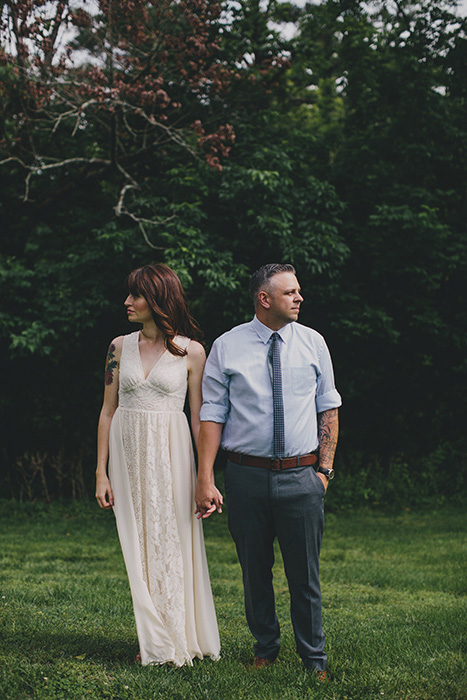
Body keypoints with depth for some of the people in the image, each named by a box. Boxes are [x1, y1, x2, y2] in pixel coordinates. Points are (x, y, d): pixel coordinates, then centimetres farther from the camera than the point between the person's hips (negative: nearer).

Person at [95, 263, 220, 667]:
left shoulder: (191, 352, -2)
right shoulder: (120, 347, 6)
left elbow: (200, 418, -1)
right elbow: (108, 411, 7)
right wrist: (101, 473, 2)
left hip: (171, 452, -3)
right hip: (128, 452, 3)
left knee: (174, 543, 1)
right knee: (139, 546, 6)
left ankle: (181, 640, 16)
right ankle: (153, 642, 17)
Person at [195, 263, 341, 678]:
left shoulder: (313, 343, 5)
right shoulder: (227, 347, -1)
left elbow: (328, 408, 10)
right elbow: (212, 414, -2)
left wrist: (325, 468, 4)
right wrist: (205, 479, -7)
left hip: (301, 476, 1)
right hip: (246, 476, 0)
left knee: (305, 573, 5)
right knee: (254, 571, 12)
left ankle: (314, 657, 22)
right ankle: (265, 647, 31)